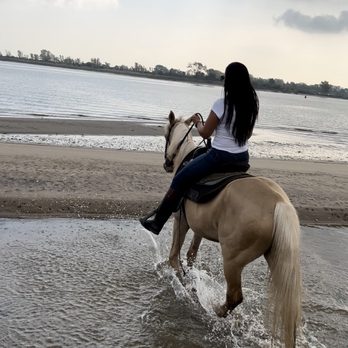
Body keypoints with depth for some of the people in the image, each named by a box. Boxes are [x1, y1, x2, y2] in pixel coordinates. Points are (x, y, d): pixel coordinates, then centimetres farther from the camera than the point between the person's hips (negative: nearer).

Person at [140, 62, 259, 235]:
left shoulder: (222, 104, -19)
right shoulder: (252, 103, 0)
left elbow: (205, 133, -10)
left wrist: (198, 122, 9)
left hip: (220, 156, -7)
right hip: (243, 157, 7)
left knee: (180, 180, 7)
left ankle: (157, 221, 15)